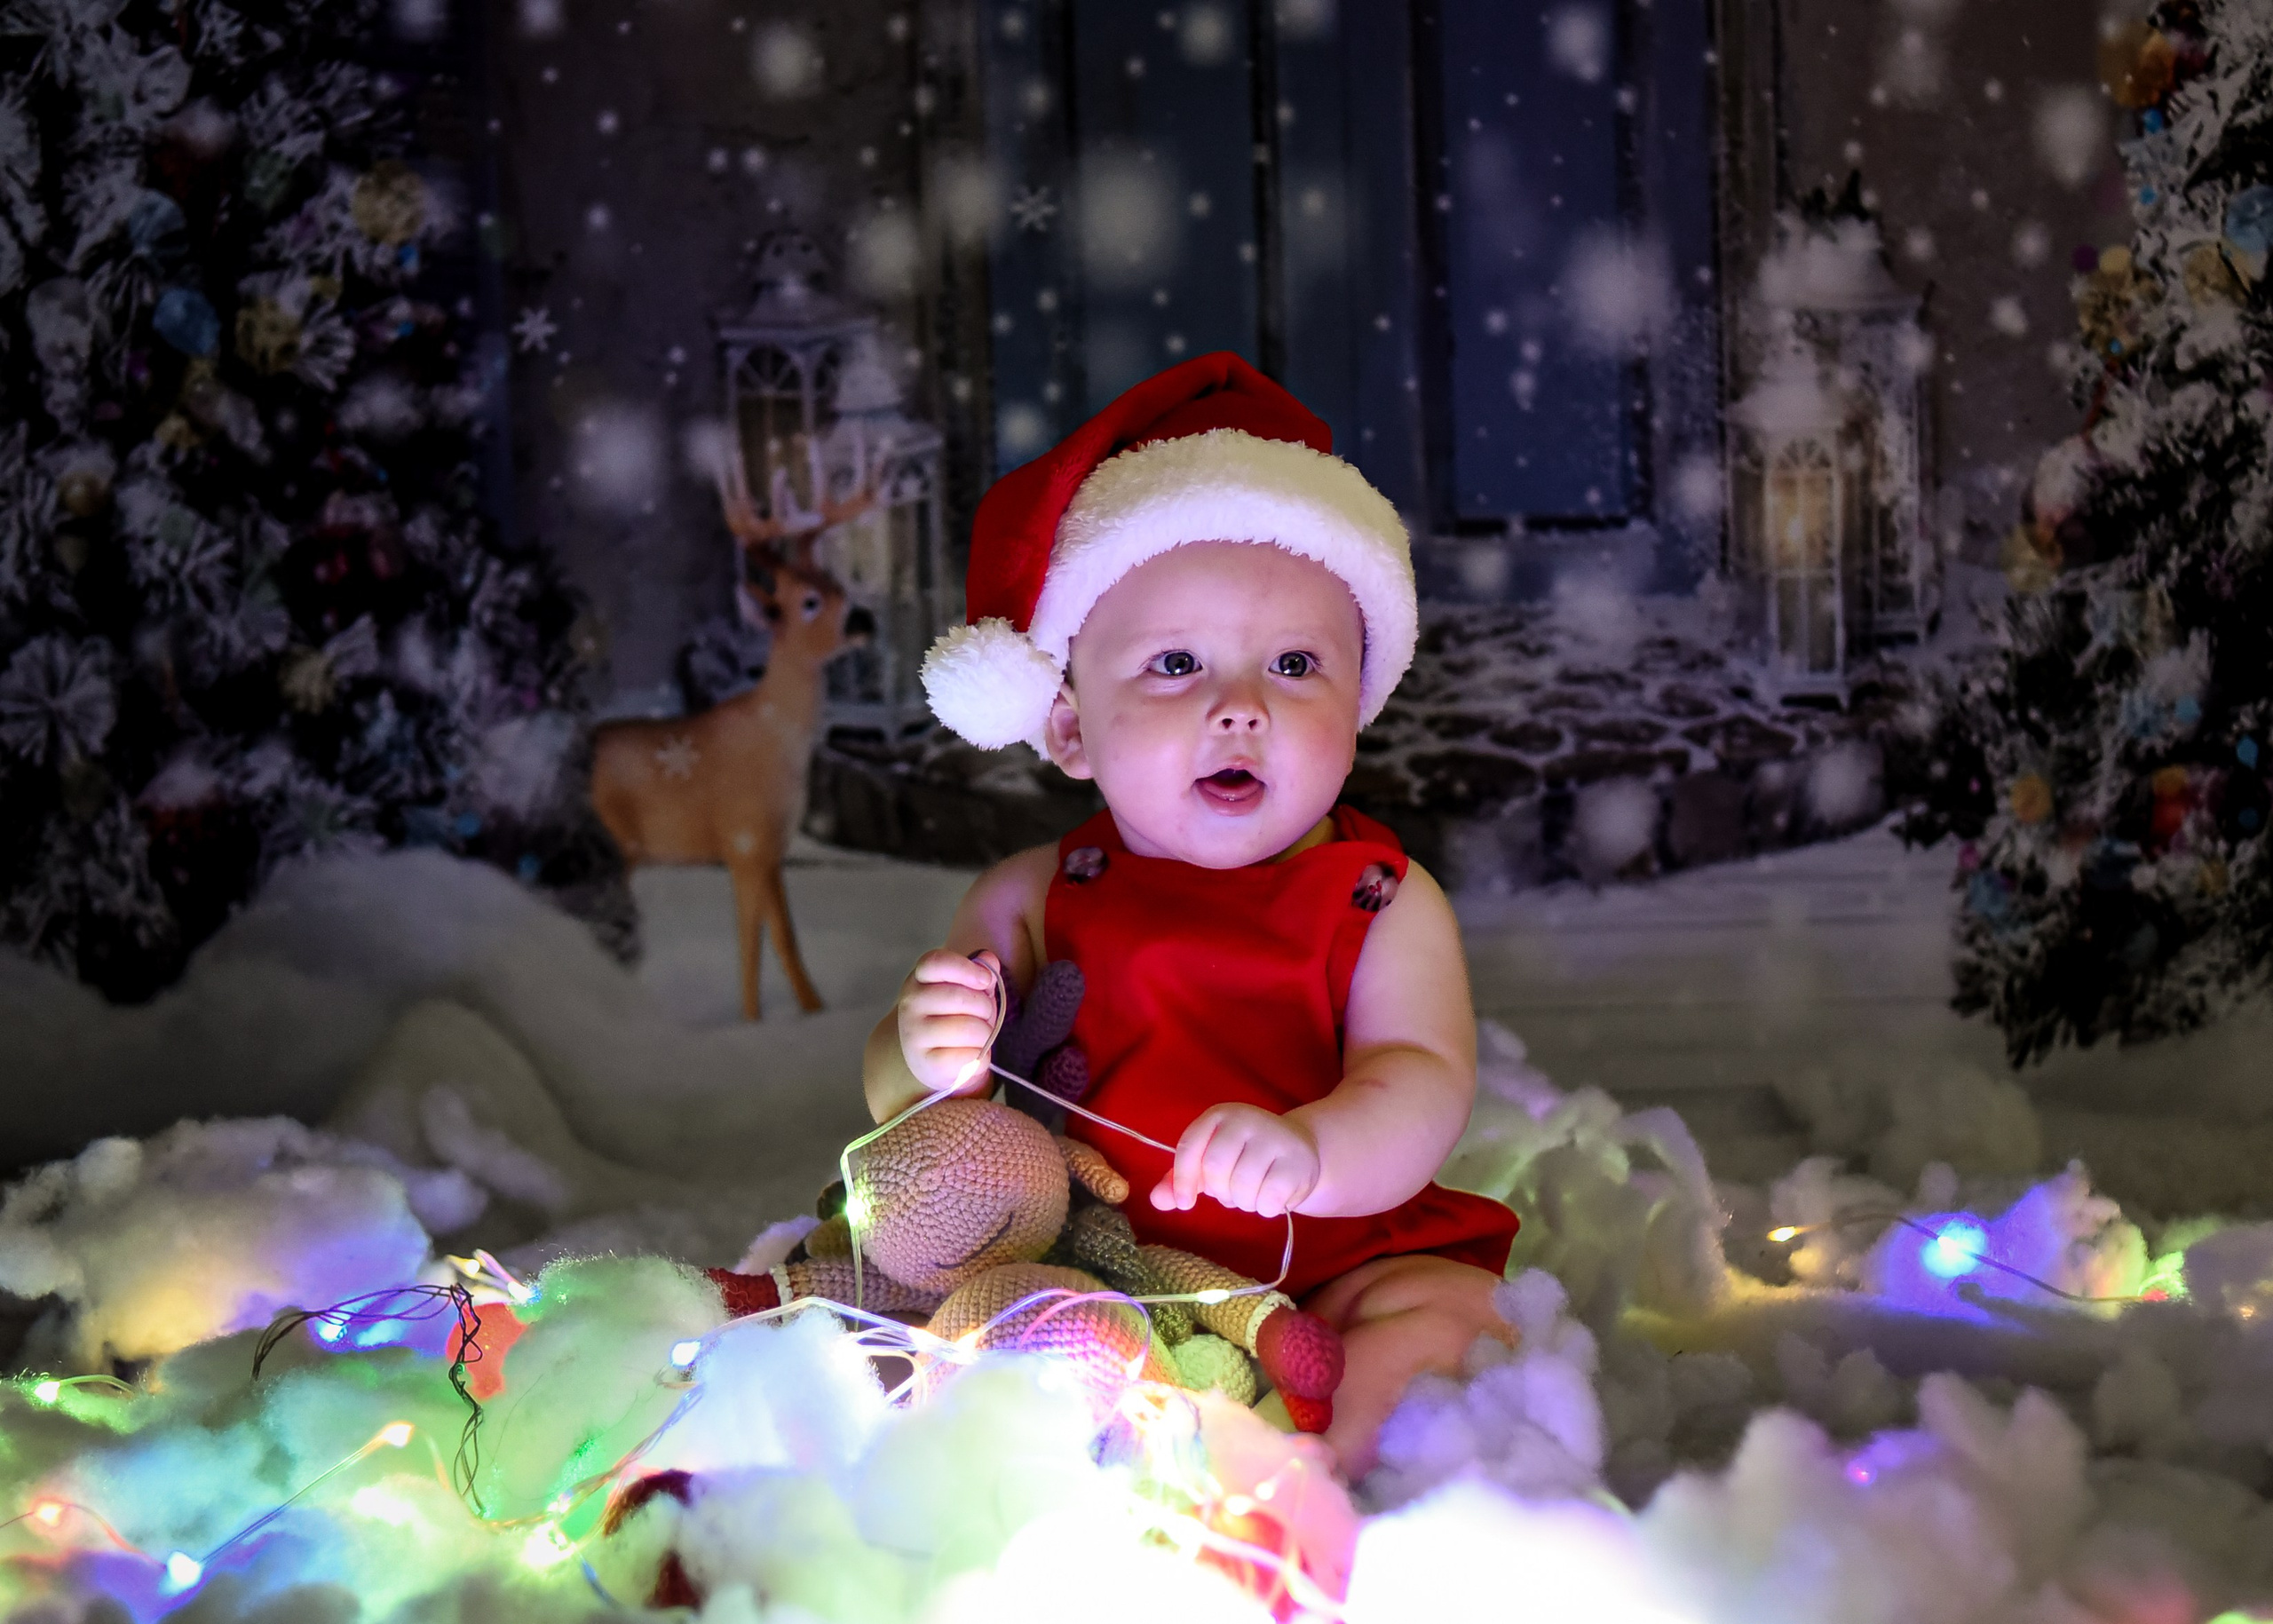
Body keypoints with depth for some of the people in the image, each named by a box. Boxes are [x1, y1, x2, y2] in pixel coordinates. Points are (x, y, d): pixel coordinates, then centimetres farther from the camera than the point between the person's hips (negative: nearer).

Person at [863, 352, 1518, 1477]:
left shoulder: (1381, 903, 0)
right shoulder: (1033, 900, 4)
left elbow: (1419, 1088, -15)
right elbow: (892, 1099, 5)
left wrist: (1309, 1149, -39)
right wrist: (925, 1061, -22)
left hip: (1325, 1267, -1)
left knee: (1443, 1311, -27)